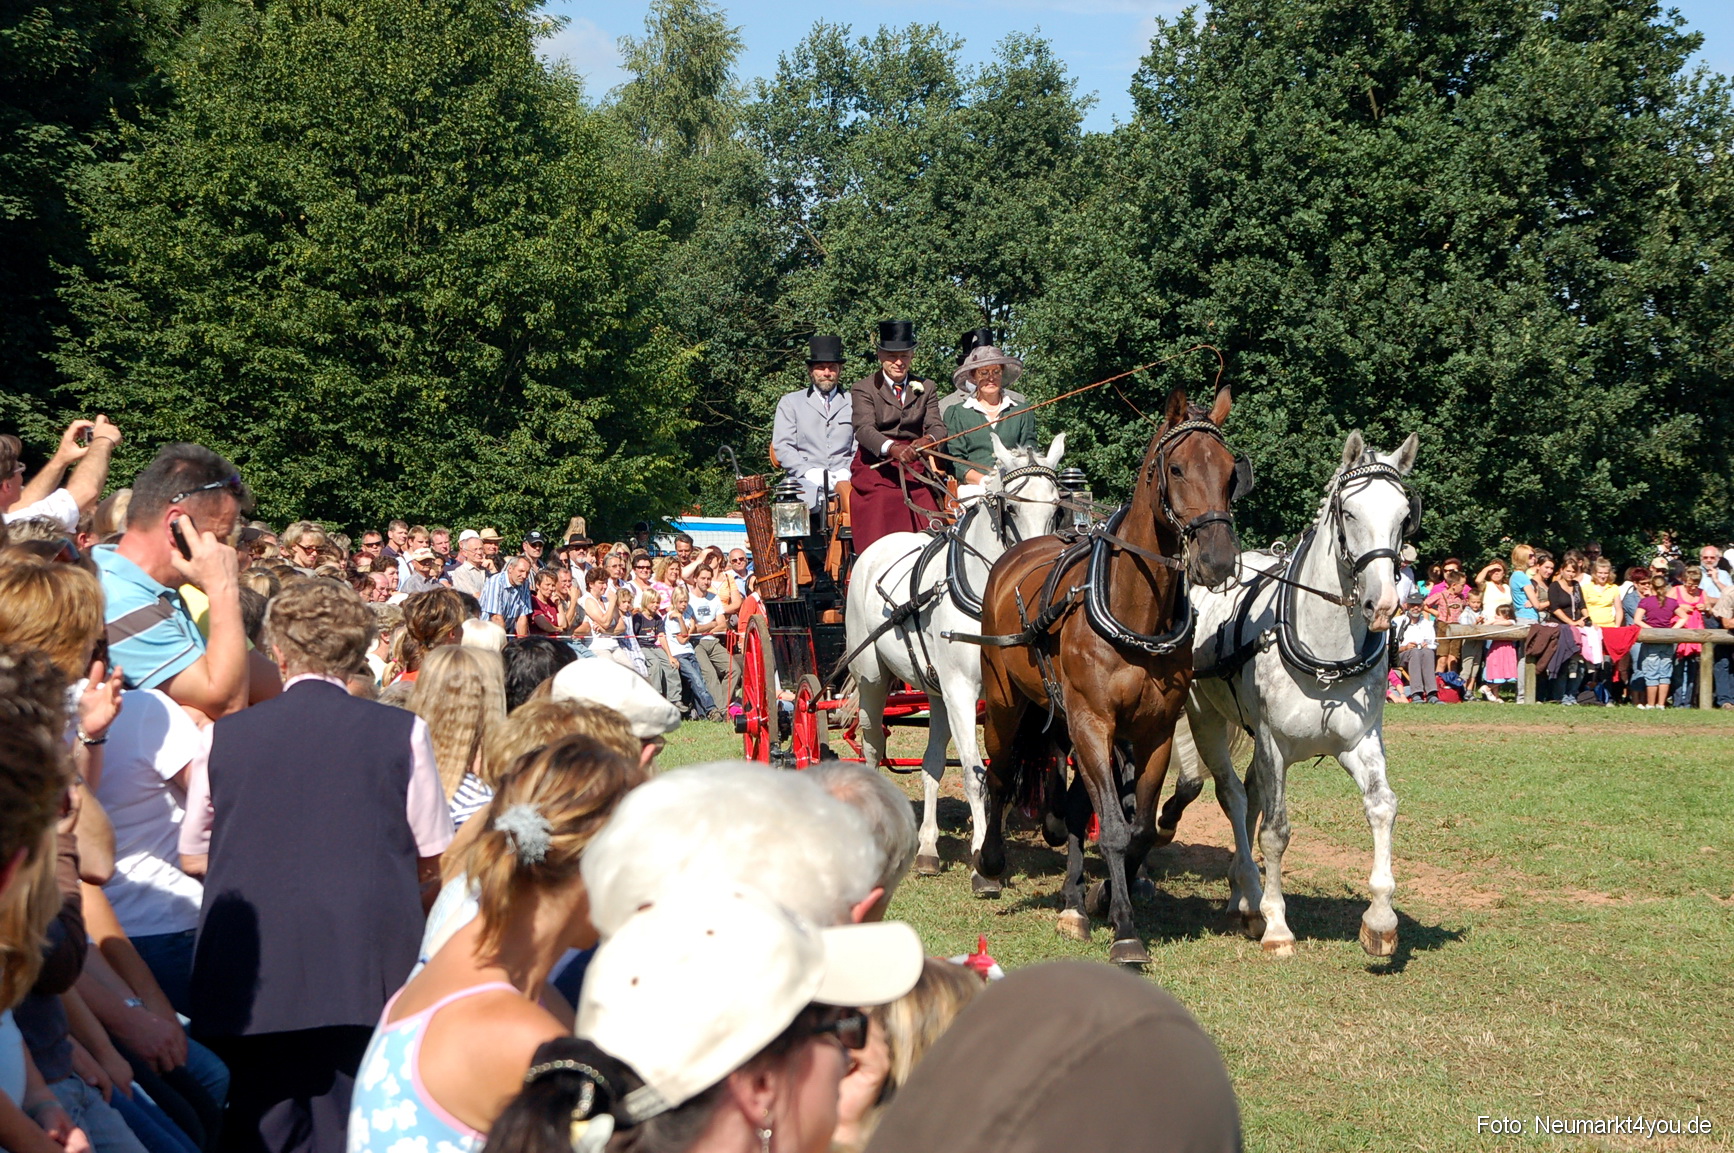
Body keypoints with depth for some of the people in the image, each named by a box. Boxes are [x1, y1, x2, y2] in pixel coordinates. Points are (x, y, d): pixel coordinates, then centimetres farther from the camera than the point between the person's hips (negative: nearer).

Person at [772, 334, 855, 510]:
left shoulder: (854, 402, 20)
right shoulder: (790, 402, 18)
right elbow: (782, 447, 7)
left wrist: (846, 472, -7)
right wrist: (811, 473, -9)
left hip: (844, 480, 1)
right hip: (806, 482, -1)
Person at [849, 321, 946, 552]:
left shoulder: (925, 388, 17)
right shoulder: (864, 389, 5)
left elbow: (937, 425, 4)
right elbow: (864, 428, -11)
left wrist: (927, 439, -23)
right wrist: (892, 448, -32)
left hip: (914, 468, 3)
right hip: (875, 467, -3)